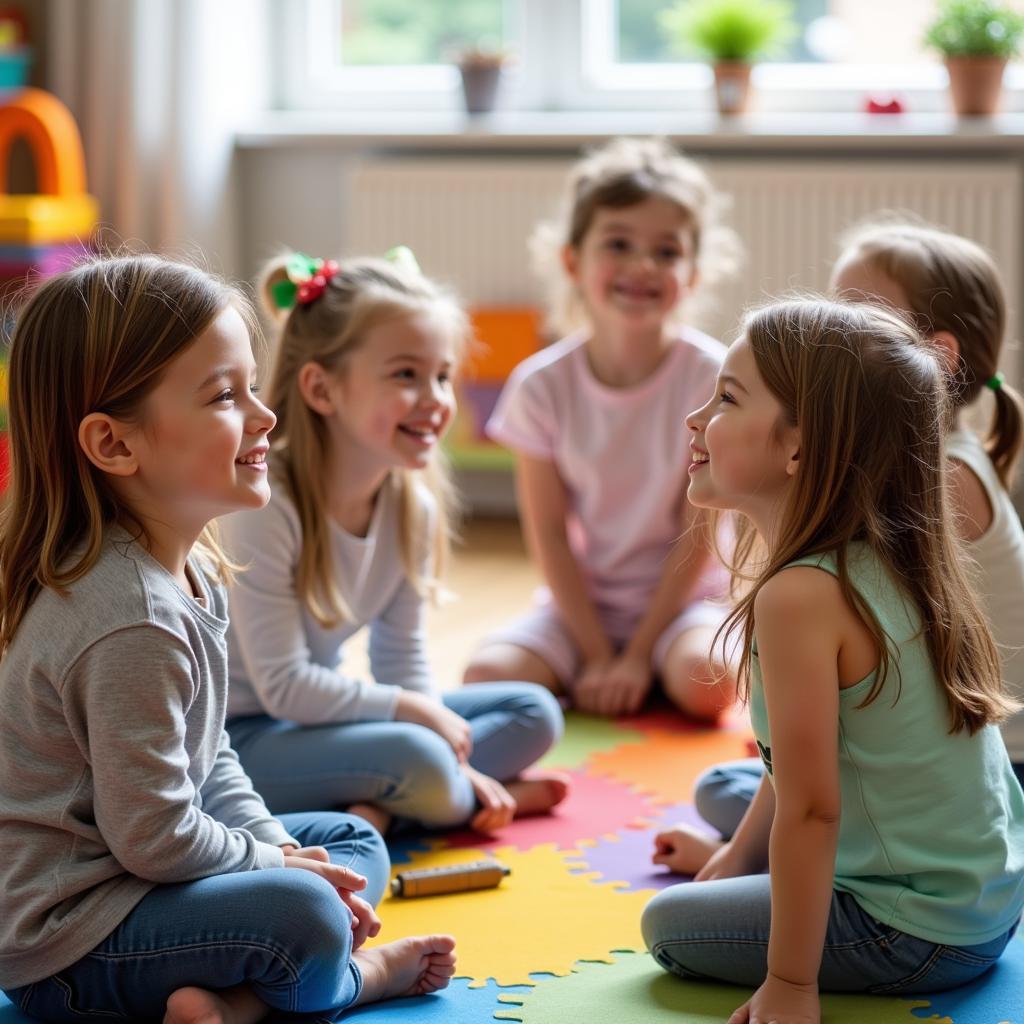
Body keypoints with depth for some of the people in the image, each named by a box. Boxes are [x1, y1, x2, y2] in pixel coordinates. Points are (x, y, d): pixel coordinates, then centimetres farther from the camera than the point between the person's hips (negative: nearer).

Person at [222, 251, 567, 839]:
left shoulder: (414, 507, -2)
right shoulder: (264, 508, -24)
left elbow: (402, 660, 6)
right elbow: (282, 685, -24)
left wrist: (454, 761, -9)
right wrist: (419, 711, -16)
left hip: (317, 715, 9)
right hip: (239, 736, -9)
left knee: (534, 714, 6)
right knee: (418, 760, -34)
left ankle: (375, 807, -13)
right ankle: (465, 799, -2)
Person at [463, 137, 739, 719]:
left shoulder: (711, 376, -13)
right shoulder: (542, 385, -9)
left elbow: (699, 530, -11)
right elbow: (549, 534, -7)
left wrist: (638, 657, -15)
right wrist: (596, 657, -14)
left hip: (686, 596, -1)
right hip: (583, 601, 1)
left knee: (706, 681, -32)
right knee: (488, 676, -24)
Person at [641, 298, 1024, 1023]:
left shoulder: (800, 595, -26)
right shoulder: (888, 560, 3)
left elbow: (811, 807, -24)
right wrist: (732, 861, 21)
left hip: (918, 933, -9)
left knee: (668, 924, 6)